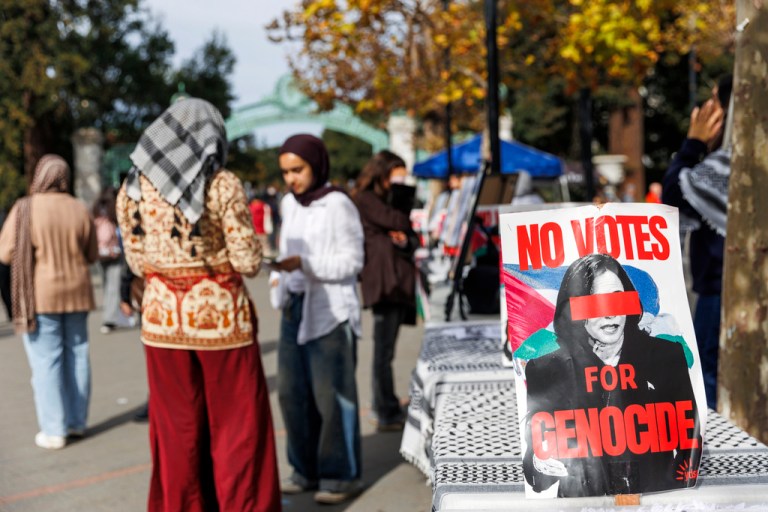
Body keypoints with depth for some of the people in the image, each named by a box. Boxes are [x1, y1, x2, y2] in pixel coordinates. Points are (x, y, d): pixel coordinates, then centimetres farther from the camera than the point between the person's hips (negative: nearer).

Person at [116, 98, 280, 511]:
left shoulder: (133, 187, 2)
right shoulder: (222, 185, -10)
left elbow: (138, 262, 8)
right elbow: (248, 261, -11)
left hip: (162, 317, 4)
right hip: (220, 315, -4)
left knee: (177, 431, 14)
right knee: (237, 429, 9)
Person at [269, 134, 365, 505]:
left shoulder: (338, 205, -9)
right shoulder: (288, 203, 12)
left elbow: (352, 261, -10)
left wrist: (302, 263, -20)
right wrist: (279, 276, 4)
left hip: (330, 310, -7)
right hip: (294, 307, 7)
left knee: (331, 394, -4)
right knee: (292, 392, 7)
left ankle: (342, 475, 7)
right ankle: (307, 469, 19)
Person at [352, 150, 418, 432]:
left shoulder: (386, 201, 23)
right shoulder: (365, 200, -3)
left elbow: (414, 238, 16)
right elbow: (399, 222, -14)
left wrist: (406, 240, -6)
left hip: (400, 281, 8)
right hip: (384, 281, -8)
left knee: (386, 350, 10)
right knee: (384, 350, -5)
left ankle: (387, 409, 15)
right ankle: (387, 414, -2)